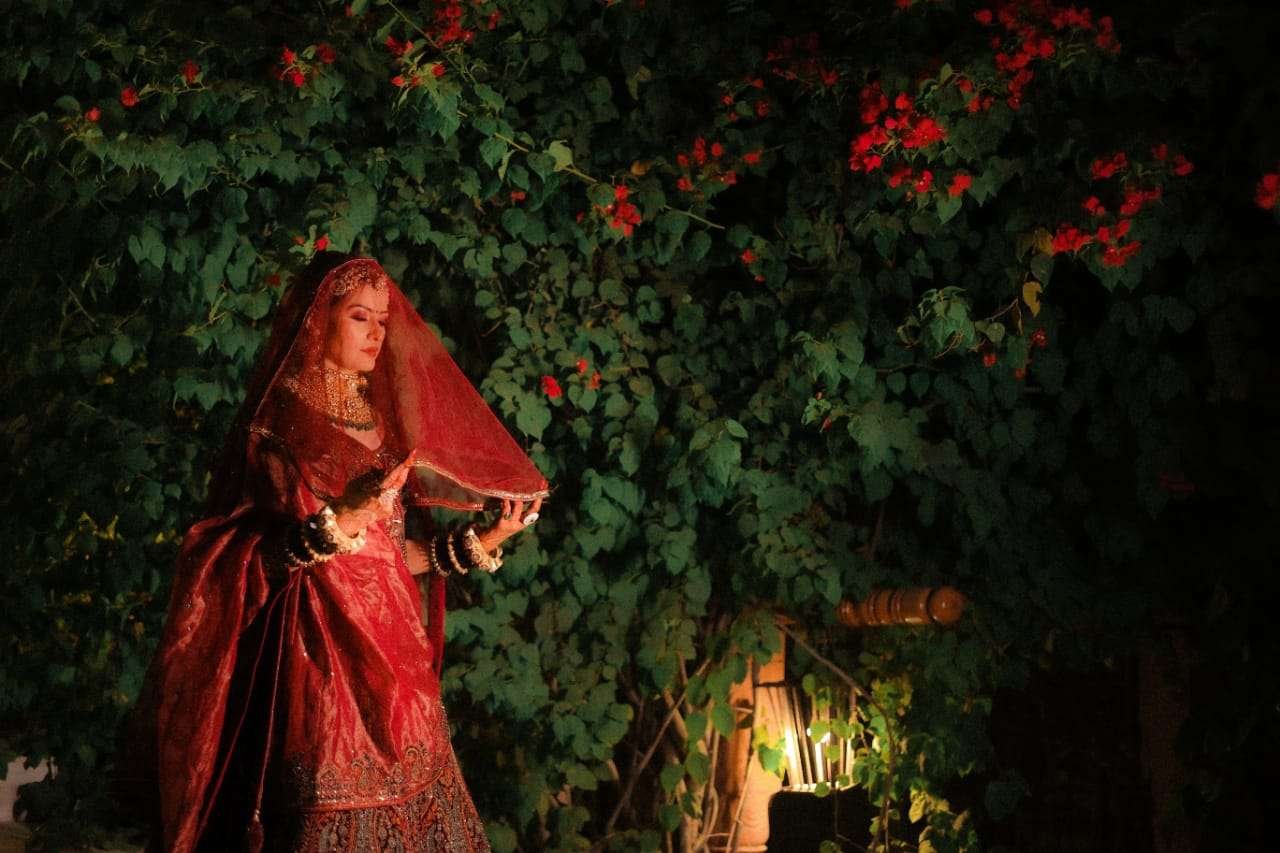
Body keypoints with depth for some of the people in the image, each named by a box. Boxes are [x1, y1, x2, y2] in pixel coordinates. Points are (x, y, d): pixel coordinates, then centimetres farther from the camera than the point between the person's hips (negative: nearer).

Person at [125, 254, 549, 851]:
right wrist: (344, 520, -23)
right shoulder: (278, 424, -4)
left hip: (394, 645, 6)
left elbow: (401, 551, 13)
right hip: (320, 650, -6)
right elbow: (253, 561, -11)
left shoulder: (380, 421, 15)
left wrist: (485, 539, 2)